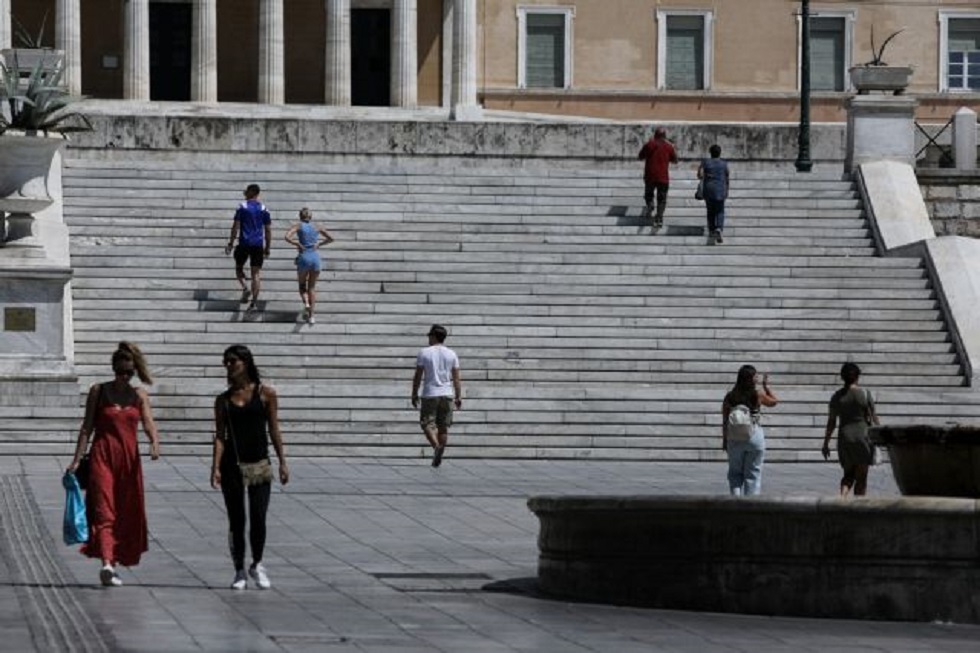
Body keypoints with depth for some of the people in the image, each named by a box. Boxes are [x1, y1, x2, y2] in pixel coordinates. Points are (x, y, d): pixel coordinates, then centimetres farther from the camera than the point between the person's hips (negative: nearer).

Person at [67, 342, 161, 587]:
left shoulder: (139, 396, 8)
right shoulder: (98, 391, 3)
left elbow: (149, 424, -2)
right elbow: (87, 427, 5)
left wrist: (155, 442, -24)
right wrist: (77, 460, 1)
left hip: (129, 458, 3)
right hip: (102, 456, -3)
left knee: (127, 513, 6)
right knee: (104, 510, -14)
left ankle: (115, 561, 20)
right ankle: (106, 564, -27)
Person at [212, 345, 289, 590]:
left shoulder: (266, 393, 1)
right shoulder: (224, 400, 5)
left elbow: (273, 429, 4)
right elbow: (220, 435, 2)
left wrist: (282, 462, 1)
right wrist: (215, 467, -9)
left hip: (259, 464, -1)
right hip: (232, 465, 1)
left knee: (258, 518, -6)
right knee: (236, 521, 3)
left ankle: (257, 565, 16)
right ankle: (240, 571, 14)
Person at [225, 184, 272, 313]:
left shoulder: (242, 207, -3)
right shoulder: (263, 209, 6)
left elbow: (236, 226, -6)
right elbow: (268, 230, 6)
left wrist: (230, 243, -1)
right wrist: (267, 248, 12)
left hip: (244, 244, -2)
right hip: (258, 245, 2)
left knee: (239, 267, 17)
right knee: (256, 273, 5)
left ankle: (245, 288, -9)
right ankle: (254, 302, -3)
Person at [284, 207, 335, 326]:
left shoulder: (298, 226, 3)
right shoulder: (317, 227, 12)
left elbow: (287, 237, -14)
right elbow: (331, 239, 18)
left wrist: (298, 244, -2)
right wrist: (319, 244, 16)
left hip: (304, 258, -2)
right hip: (315, 257, 2)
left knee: (302, 285, 18)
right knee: (312, 287, 12)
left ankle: (306, 303, -12)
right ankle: (311, 316, 4)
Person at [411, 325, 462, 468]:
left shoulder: (424, 352, -2)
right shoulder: (451, 354, 6)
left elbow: (418, 376, -2)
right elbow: (456, 378, 4)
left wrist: (414, 394, 6)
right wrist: (459, 397, 7)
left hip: (430, 395, -3)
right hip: (447, 395, 3)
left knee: (428, 424, -1)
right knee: (443, 427, 9)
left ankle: (437, 446, -26)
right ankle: (438, 456, 7)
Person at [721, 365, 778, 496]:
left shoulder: (730, 397, -3)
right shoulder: (758, 395, -7)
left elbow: (725, 421, 0)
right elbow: (774, 401, 13)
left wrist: (724, 440, 8)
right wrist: (766, 385, 18)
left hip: (735, 439, 1)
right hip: (755, 436, -1)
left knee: (735, 472, 12)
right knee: (753, 473, 7)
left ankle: (736, 495, -4)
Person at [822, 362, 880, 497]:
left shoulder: (837, 396, 1)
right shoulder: (865, 394, -5)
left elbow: (831, 422, 2)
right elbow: (874, 418, -2)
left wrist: (826, 444, 9)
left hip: (844, 437, 3)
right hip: (862, 435, -3)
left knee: (848, 475, 16)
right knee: (861, 477, 5)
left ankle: (842, 497, -10)